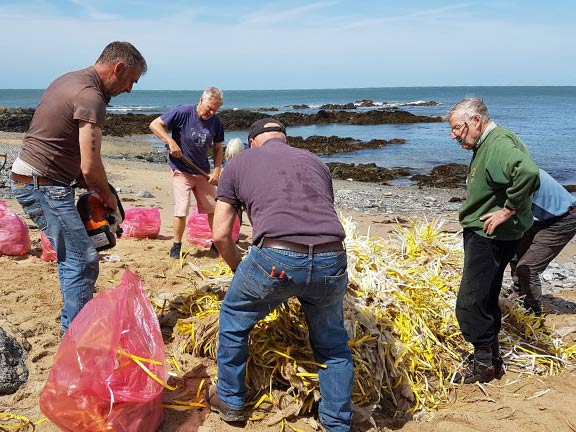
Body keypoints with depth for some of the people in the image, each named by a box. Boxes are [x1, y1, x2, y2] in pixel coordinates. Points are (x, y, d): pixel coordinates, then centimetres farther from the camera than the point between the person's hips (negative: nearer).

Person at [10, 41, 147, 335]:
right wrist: (108, 197, -3)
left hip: (29, 178, 10)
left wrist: (95, 189, 11)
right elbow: (90, 166, -23)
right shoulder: (91, 96, -18)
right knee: (83, 260, -7)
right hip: (44, 185, -10)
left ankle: (75, 321, 28)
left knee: (71, 256, 17)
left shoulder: (70, 80, 13)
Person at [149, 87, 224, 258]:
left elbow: (218, 148, 8)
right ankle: (177, 246, 6)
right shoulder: (183, 112, -15)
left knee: (213, 208, 9)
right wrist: (170, 141, -26)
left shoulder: (215, 121, -1)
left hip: (203, 172, 5)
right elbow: (155, 124, -13)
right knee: (181, 209, -12)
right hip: (181, 171, -5)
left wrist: (217, 170, -4)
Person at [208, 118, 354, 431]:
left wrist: (241, 271, 33)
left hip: (276, 259, -3)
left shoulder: (238, 163, 19)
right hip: (331, 262, 3)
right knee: (332, 344, 27)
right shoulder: (315, 162, 27)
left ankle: (229, 400, 40)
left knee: (233, 319, 27)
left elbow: (220, 235, 17)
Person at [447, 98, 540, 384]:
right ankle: (492, 360, 29)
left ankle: (484, 363, 10)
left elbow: (528, 172, -37)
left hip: (489, 239, -11)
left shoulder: (499, 143, -19)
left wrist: (508, 210, -28)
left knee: (469, 304, -4)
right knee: (484, 301, 18)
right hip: (481, 235, 11)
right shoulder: (486, 144, 14)